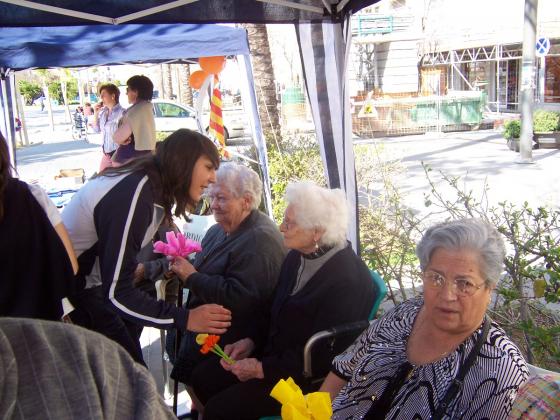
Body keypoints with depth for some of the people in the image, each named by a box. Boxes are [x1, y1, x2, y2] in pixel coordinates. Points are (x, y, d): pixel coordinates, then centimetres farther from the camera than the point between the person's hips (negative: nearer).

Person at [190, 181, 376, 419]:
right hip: (275, 353, 8)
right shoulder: (297, 256, 1)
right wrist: (251, 341, -1)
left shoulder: (348, 279, -26)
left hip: (309, 378, -8)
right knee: (203, 376, 2)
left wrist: (263, 369, -19)